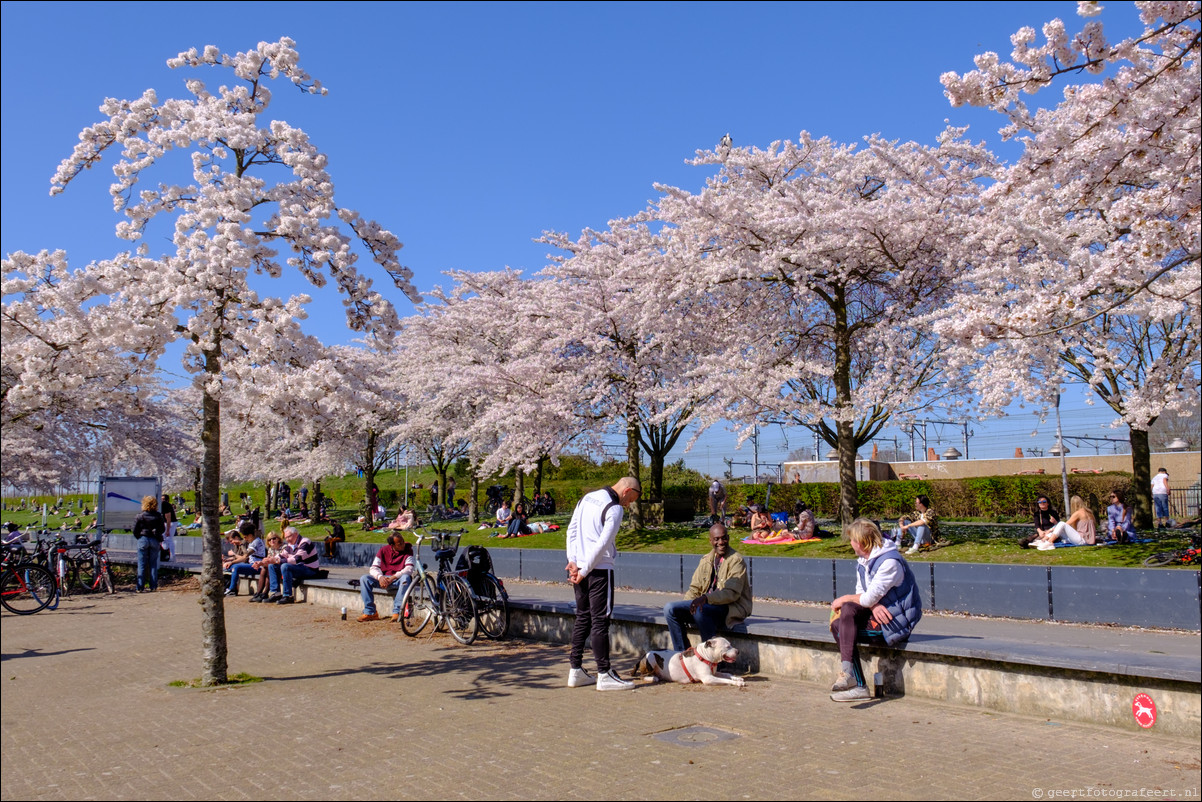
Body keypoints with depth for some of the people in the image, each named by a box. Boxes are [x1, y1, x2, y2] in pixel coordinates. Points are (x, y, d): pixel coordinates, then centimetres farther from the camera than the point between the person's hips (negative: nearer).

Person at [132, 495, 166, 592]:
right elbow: (163, 529, 5)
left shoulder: (140, 517, -7)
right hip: (155, 541, 2)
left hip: (143, 540, -2)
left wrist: (139, 538, 13)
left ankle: (139, 587, 3)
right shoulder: (158, 516, -1)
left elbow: (135, 531, -4)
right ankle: (153, 586, 8)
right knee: (153, 564, 8)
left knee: (142, 564, 4)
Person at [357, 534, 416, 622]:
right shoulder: (383, 550, -1)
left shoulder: (408, 550, -8)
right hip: (383, 578, 3)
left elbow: (409, 569, -18)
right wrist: (380, 577, -25)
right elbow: (373, 568, -3)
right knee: (364, 578, -18)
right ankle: (370, 612, -15)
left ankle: (397, 612, -31)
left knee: (406, 578, -37)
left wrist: (393, 577, -29)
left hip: (398, 579, -3)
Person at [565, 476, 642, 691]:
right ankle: (604, 675, 2)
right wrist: (584, 571, -12)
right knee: (600, 621, -3)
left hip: (579, 567, 8)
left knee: (582, 617, 14)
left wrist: (573, 561, 6)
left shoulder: (587, 498, 13)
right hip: (600, 569, -8)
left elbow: (571, 530, 13)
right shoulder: (614, 509, -13)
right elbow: (602, 544, -18)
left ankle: (575, 670, 18)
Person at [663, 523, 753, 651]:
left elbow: (732, 593, -19)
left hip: (730, 609, -7)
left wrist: (706, 598, -33)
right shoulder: (706, 560, 13)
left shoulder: (736, 560, -8)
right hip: (706, 604, 7)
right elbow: (695, 588, 15)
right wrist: (685, 608, -4)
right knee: (670, 608, -10)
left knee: (700, 611, -36)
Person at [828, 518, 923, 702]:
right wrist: (873, 605, -15)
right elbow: (861, 591, 8)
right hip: (878, 611, 9)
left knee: (846, 620, -26)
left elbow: (869, 598, -23)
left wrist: (845, 599, -6)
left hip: (897, 620, -9)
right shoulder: (863, 559, 10)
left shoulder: (890, 562, -20)